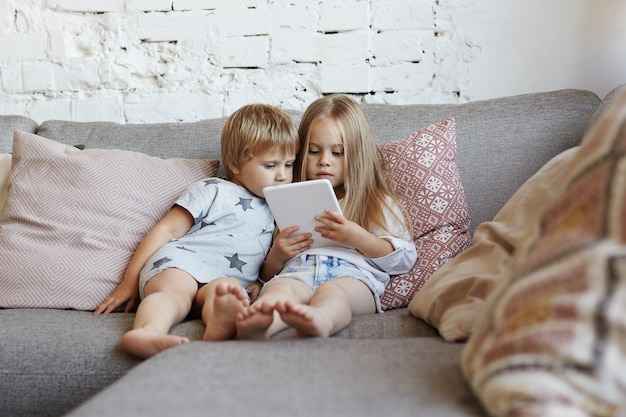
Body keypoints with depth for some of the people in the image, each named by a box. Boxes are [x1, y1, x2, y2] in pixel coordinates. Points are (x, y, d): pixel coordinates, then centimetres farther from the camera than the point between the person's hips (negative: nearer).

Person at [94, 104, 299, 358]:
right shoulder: (214, 191, 13)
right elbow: (166, 230, 7)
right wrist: (129, 282, 1)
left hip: (230, 280, 2)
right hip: (181, 262, -2)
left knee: (226, 288, -35)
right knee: (176, 291, -37)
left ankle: (221, 324, -68)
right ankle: (146, 331, -67)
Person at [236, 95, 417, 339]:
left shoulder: (378, 202, 26)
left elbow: (405, 260, 12)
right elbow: (267, 275, 30)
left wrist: (358, 238, -2)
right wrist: (276, 255, 5)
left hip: (353, 275, -1)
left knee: (331, 292, -38)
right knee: (279, 288, -35)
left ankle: (317, 323, -70)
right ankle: (258, 325, -66)